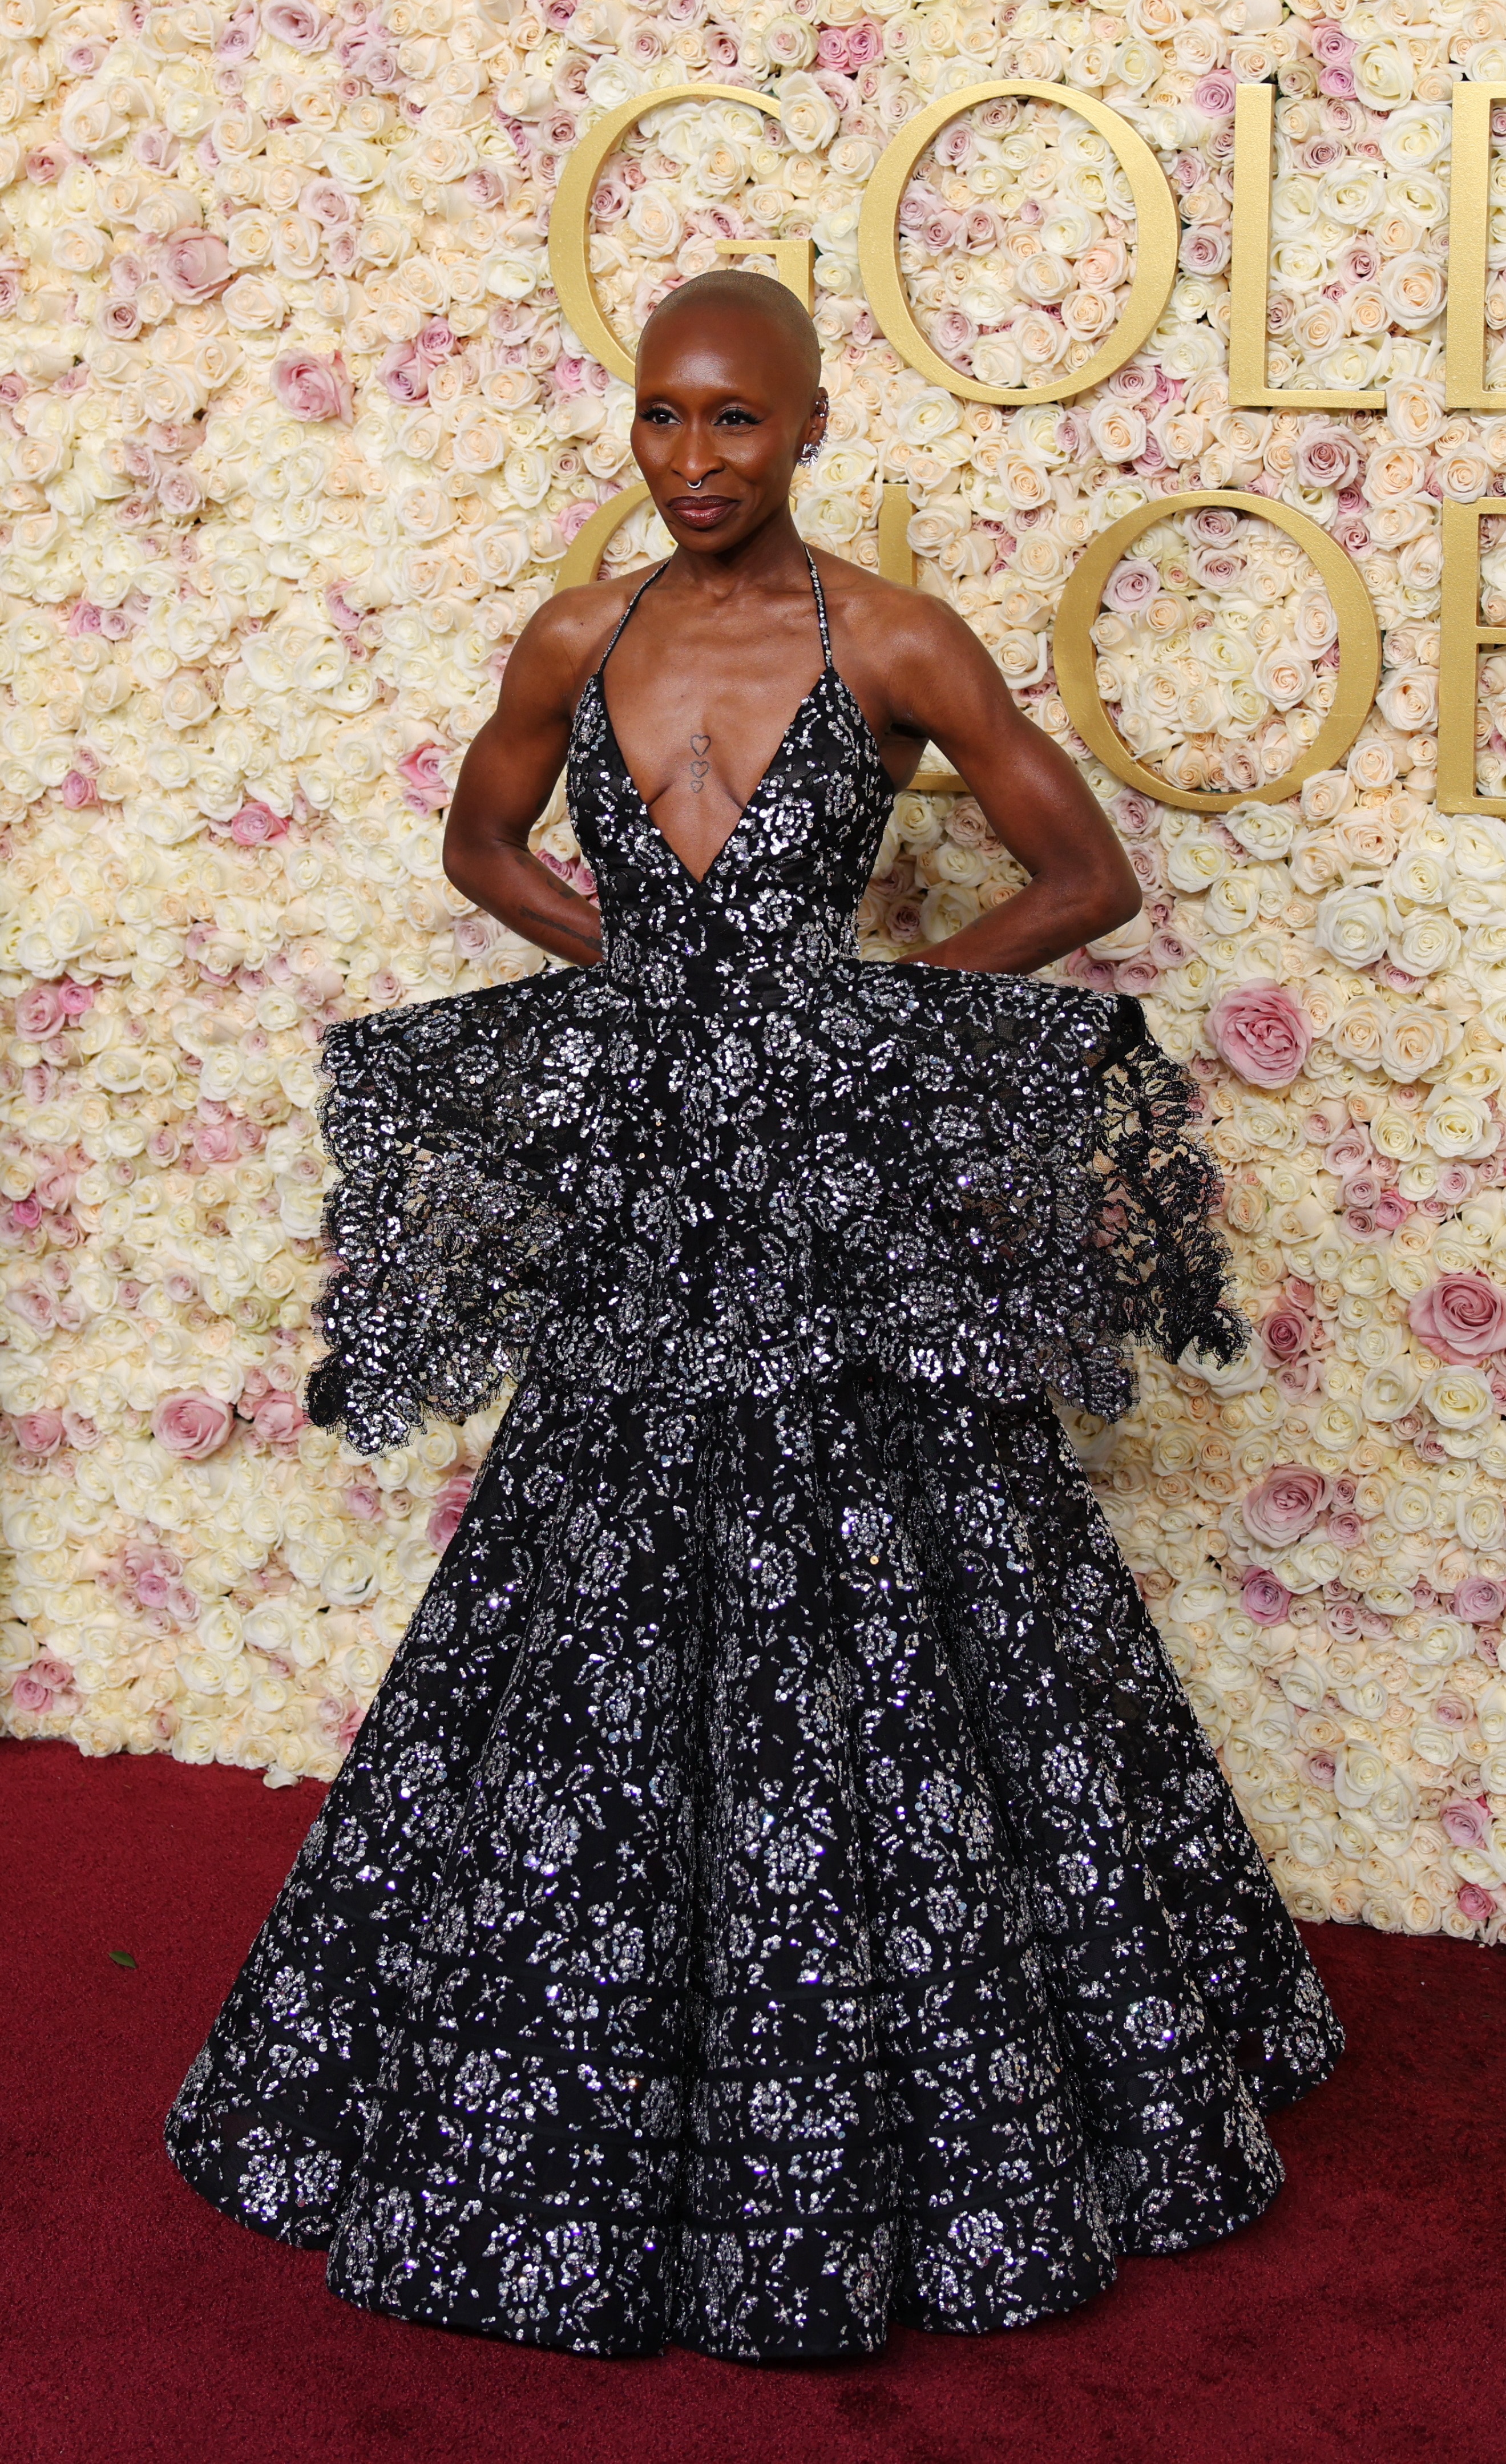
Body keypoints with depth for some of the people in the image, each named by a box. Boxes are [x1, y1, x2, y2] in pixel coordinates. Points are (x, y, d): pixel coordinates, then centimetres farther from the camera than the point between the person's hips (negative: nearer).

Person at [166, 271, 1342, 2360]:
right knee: (609, 1659, 10)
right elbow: (481, 840, 22)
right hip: (637, 1196, 3)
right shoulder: (573, 645, 5)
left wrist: (884, 996, -2)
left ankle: (907, 2132, 23)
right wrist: (648, 968, 9)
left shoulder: (896, 646, -4)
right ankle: (624, 2117, 29)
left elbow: (1089, 875, 3)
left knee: (879, 1634, 4)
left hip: (846, 1193, -3)